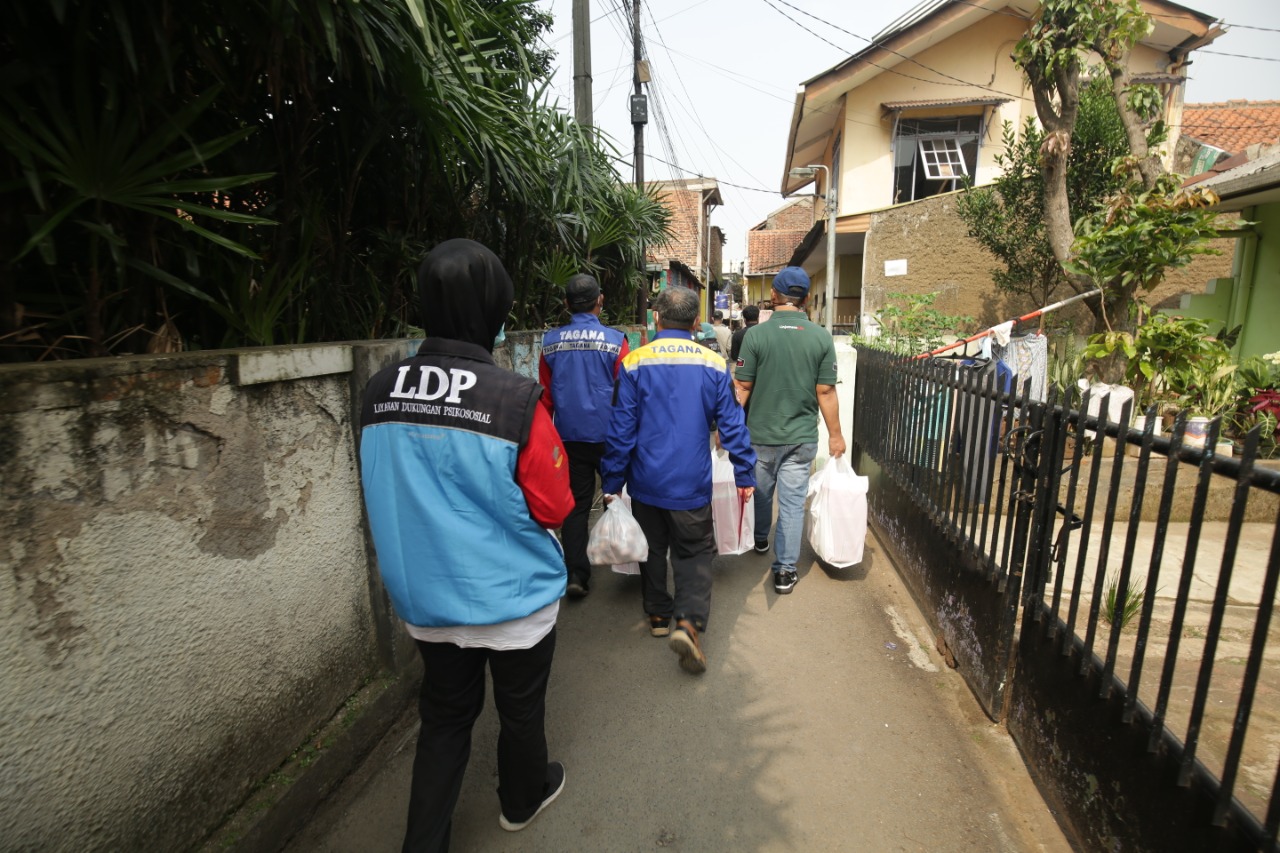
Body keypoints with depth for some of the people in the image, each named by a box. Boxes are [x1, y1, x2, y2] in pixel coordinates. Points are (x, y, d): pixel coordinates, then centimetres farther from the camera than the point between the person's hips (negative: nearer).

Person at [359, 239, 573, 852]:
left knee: (444, 718, 24)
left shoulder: (378, 394, -9)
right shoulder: (516, 401, -25)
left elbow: (381, 497, 4)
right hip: (512, 598, -3)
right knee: (520, 709, 23)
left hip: (425, 599, 4)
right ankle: (522, 800, 49)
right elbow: (553, 508, -15)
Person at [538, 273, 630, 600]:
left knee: (575, 503, 10)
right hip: (607, 436, -2)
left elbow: (545, 396, 5)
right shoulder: (614, 340, -10)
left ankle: (576, 573, 9)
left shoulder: (550, 342, -1)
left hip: (569, 436, 2)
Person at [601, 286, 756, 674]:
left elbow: (621, 429, -6)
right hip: (692, 483, 0)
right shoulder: (712, 364, -4)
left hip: (646, 482, 1)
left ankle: (658, 615, 33)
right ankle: (689, 621, -6)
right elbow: (732, 425, -2)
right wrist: (744, 475, 8)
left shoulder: (635, 363, -7)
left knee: (652, 548, 20)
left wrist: (611, 482, 2)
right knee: (694, 554, 11)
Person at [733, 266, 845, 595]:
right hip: (802, 437, 0)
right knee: (793, 502, 7)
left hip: (761, 434, 0)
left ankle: (760, 540, 44)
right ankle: (785, 570, 11)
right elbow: (825, 392, -4)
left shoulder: (756, 334, -10)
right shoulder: (821, 337, -5)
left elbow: (742, 387, -10)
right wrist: (835, 434, 7)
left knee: (760, 493, 21)